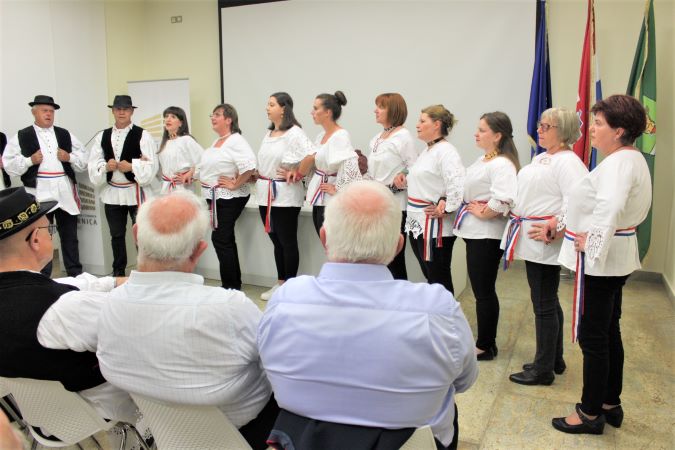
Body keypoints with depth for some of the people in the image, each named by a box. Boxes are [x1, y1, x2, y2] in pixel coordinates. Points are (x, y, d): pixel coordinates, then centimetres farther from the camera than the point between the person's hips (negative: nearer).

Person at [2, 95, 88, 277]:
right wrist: (30, 161, -13)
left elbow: (85, 160, 10)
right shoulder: (22, 136, 2)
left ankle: (76, 274, 20)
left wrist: (69, 157, -7)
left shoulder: (65, 135, 12)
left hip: (65, 193, 3)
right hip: (39, 194, -3)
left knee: (70, 236, 10)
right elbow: (9, 164, 0)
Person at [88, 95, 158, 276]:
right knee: (117, 235, 14)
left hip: (136, 191, -4)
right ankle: (118, 271, 27)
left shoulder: (143, 135, -4)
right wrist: (105, 167, -14)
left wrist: (132, 166, -20)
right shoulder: (102, 136, 7)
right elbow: (93, 165, 5)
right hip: (112, 193, 4)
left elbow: (151, 165, -10)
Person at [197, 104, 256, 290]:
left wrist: (235, 185, -21)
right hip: (215, 197, 10)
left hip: (229, 198, -10)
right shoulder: (217, 142, 14)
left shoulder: (236, 141, -16)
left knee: (220, 239, -9)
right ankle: (234, 284, 24)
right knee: (227, 239, 14)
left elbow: (249, 166, -29)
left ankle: (230, 286, 2)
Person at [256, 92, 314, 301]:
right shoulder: (268, 133, 15)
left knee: (287, 241, 1)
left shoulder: (294, 133, -12)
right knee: (276, 240, 14)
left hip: (285, 195, -8)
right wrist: (259, 177, 8)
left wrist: (295, 174, -13)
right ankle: (280, 283, 25)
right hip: (266, 193, 8)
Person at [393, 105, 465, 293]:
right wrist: (405, 180, 6)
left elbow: (458, 183, -28)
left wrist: (446, 209, -19)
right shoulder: (427, 150, 15)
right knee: (429, 276, 18)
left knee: (439, 279, 1)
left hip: (434, 226, -10)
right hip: (417, 223, 10)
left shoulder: (446, 151, -16)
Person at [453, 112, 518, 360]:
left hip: (486, 234, -10)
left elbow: (503, 201, -30)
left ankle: (485, 346, 16)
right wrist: (471, 210, 10)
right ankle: (485, 341, 29)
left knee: (484, 291, 1)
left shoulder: (501, 165, -17)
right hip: (475, 232, 10)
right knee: (481, 289, 16)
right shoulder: (483, 160, 12)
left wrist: (482, 213, -17)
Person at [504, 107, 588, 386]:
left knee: (544, 305, -1)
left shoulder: (568, 162, -14)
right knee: (547, 301, 18)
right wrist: (513, 210, 13)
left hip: (544, 242, -10)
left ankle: (544, 370, 12)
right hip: (532, 240, 10)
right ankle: (554, 360, 32)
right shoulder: (540, 158, 16)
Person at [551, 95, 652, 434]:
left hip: (599, 260, -11)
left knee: (593, 336, 1)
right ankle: (611, 405, 32)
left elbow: (610, 205, -38)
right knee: (608, 332, 18)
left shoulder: (621, 162, -20)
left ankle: (591, 413, 15)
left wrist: (592, 242, -26)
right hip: (612, 257, 11)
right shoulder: (628, 159, 13)